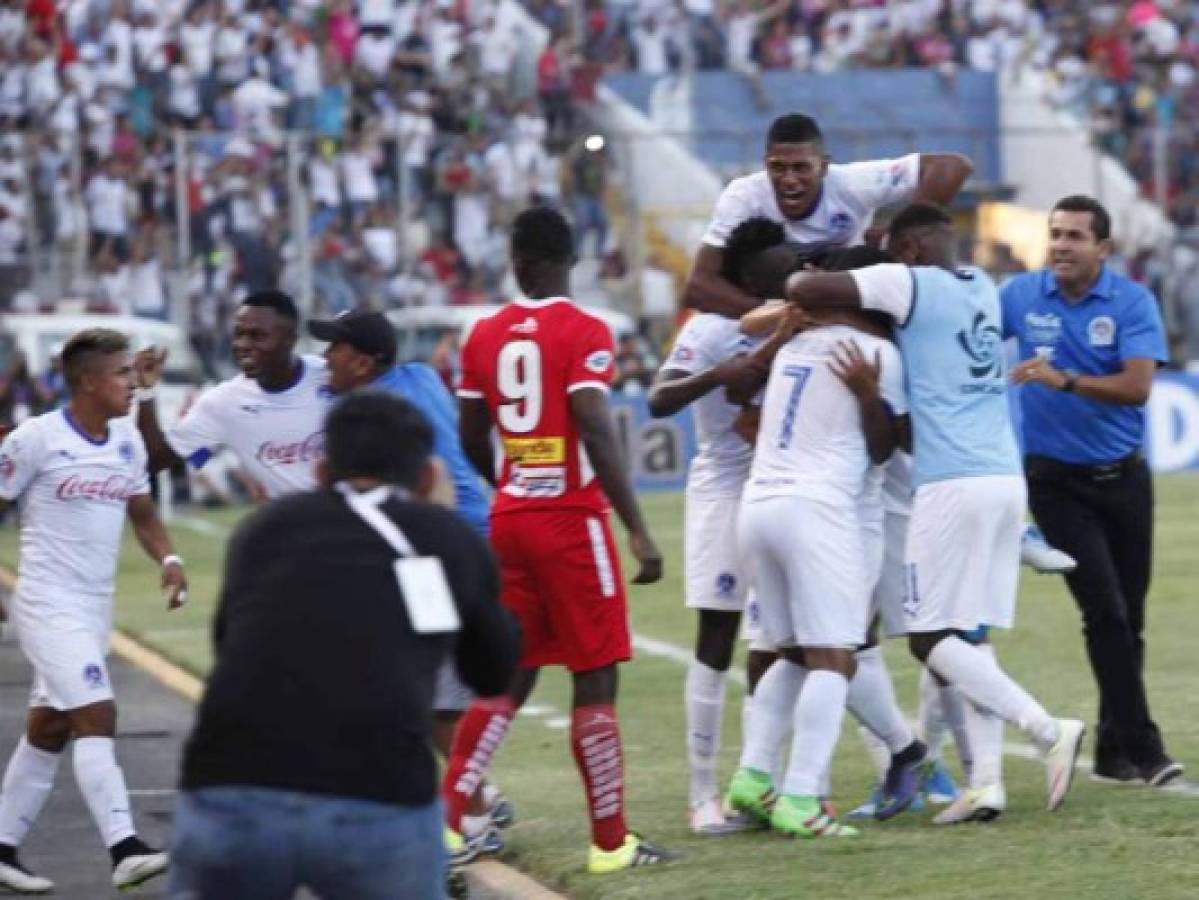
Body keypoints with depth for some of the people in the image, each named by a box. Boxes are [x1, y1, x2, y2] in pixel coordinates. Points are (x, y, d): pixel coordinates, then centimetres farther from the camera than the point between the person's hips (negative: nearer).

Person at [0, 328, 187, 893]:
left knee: (48, 730, 13)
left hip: (96, 607, 8)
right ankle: (124, 850, -26)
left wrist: (168, 559, 0)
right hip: (48, 604, -8)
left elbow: (142, 513, 18)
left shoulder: (128, 441, 8)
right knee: (96, 716, -19)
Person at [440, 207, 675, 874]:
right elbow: (598, 436, -19)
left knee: (510, 676, 13)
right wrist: (639, 531, -17)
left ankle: (446, 818, 4)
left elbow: (472, 439, 13)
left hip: (510, 519, 6)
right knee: (596, 680, 2)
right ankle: (610, 841, 5)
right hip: (572, 520, -6)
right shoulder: (584, 333, -11)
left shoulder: (485, 336, 7)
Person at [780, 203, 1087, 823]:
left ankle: (1049, 731, -14)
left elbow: (804, 289, -12)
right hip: (1007, 478, 8)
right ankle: (986, 782, 3)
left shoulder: (910, 285, -5)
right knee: (968, 634, 11)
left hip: (953, 485, -8)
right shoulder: (982, 289, 17)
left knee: (931, 638, -2)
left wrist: (798, 278, 11)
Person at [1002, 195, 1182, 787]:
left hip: (1122, 476, 1)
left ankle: (1113, 751, 19)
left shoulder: (1132, 303, -8)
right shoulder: (1021, 295, -3)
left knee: (1128, 616, 7)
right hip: (1056, 481, -1)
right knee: (1106, 611, -12)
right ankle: (1141, 748, -12)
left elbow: (1138, 385, -20)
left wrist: (1065, 380, -31)